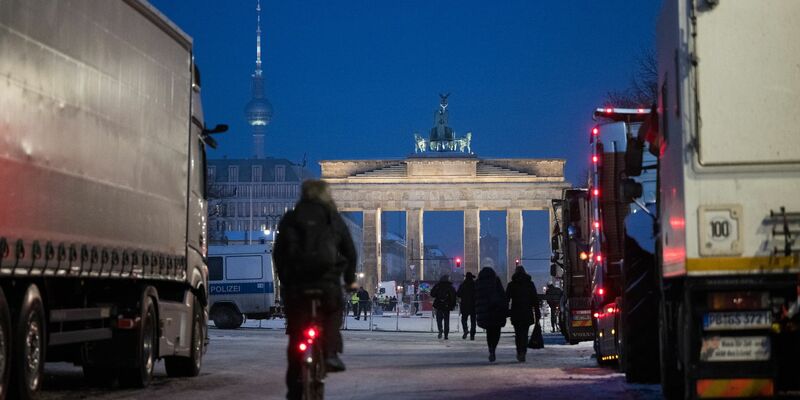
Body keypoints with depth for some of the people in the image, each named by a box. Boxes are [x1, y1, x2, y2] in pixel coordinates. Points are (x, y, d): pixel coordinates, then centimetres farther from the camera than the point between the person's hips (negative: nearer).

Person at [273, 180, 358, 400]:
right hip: (327, 280, -1)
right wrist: (350, 278, 25)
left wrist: (284, 279, 20)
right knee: (332, 315, 24)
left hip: (295, 282, 1)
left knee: (296, 332, 6)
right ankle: (330, 353, 0)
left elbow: (278, 253, 10)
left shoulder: (290, 219, 11)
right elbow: (350, 251, 13)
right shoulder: (333, 219, 11)